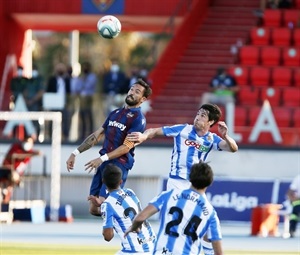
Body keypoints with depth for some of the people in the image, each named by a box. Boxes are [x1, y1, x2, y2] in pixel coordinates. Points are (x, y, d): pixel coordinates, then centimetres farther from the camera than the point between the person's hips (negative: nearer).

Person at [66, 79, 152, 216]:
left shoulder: (138, 119, -5)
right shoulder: (115, 113, 19)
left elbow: (126, 147, -12)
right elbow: (96, 136, 21)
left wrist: (102, 159, -19)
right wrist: (75, 153, 15)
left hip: (119, 164, -8)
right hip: (104, 163, 8)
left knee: (102, 204, -19)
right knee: (94, 208, 2)